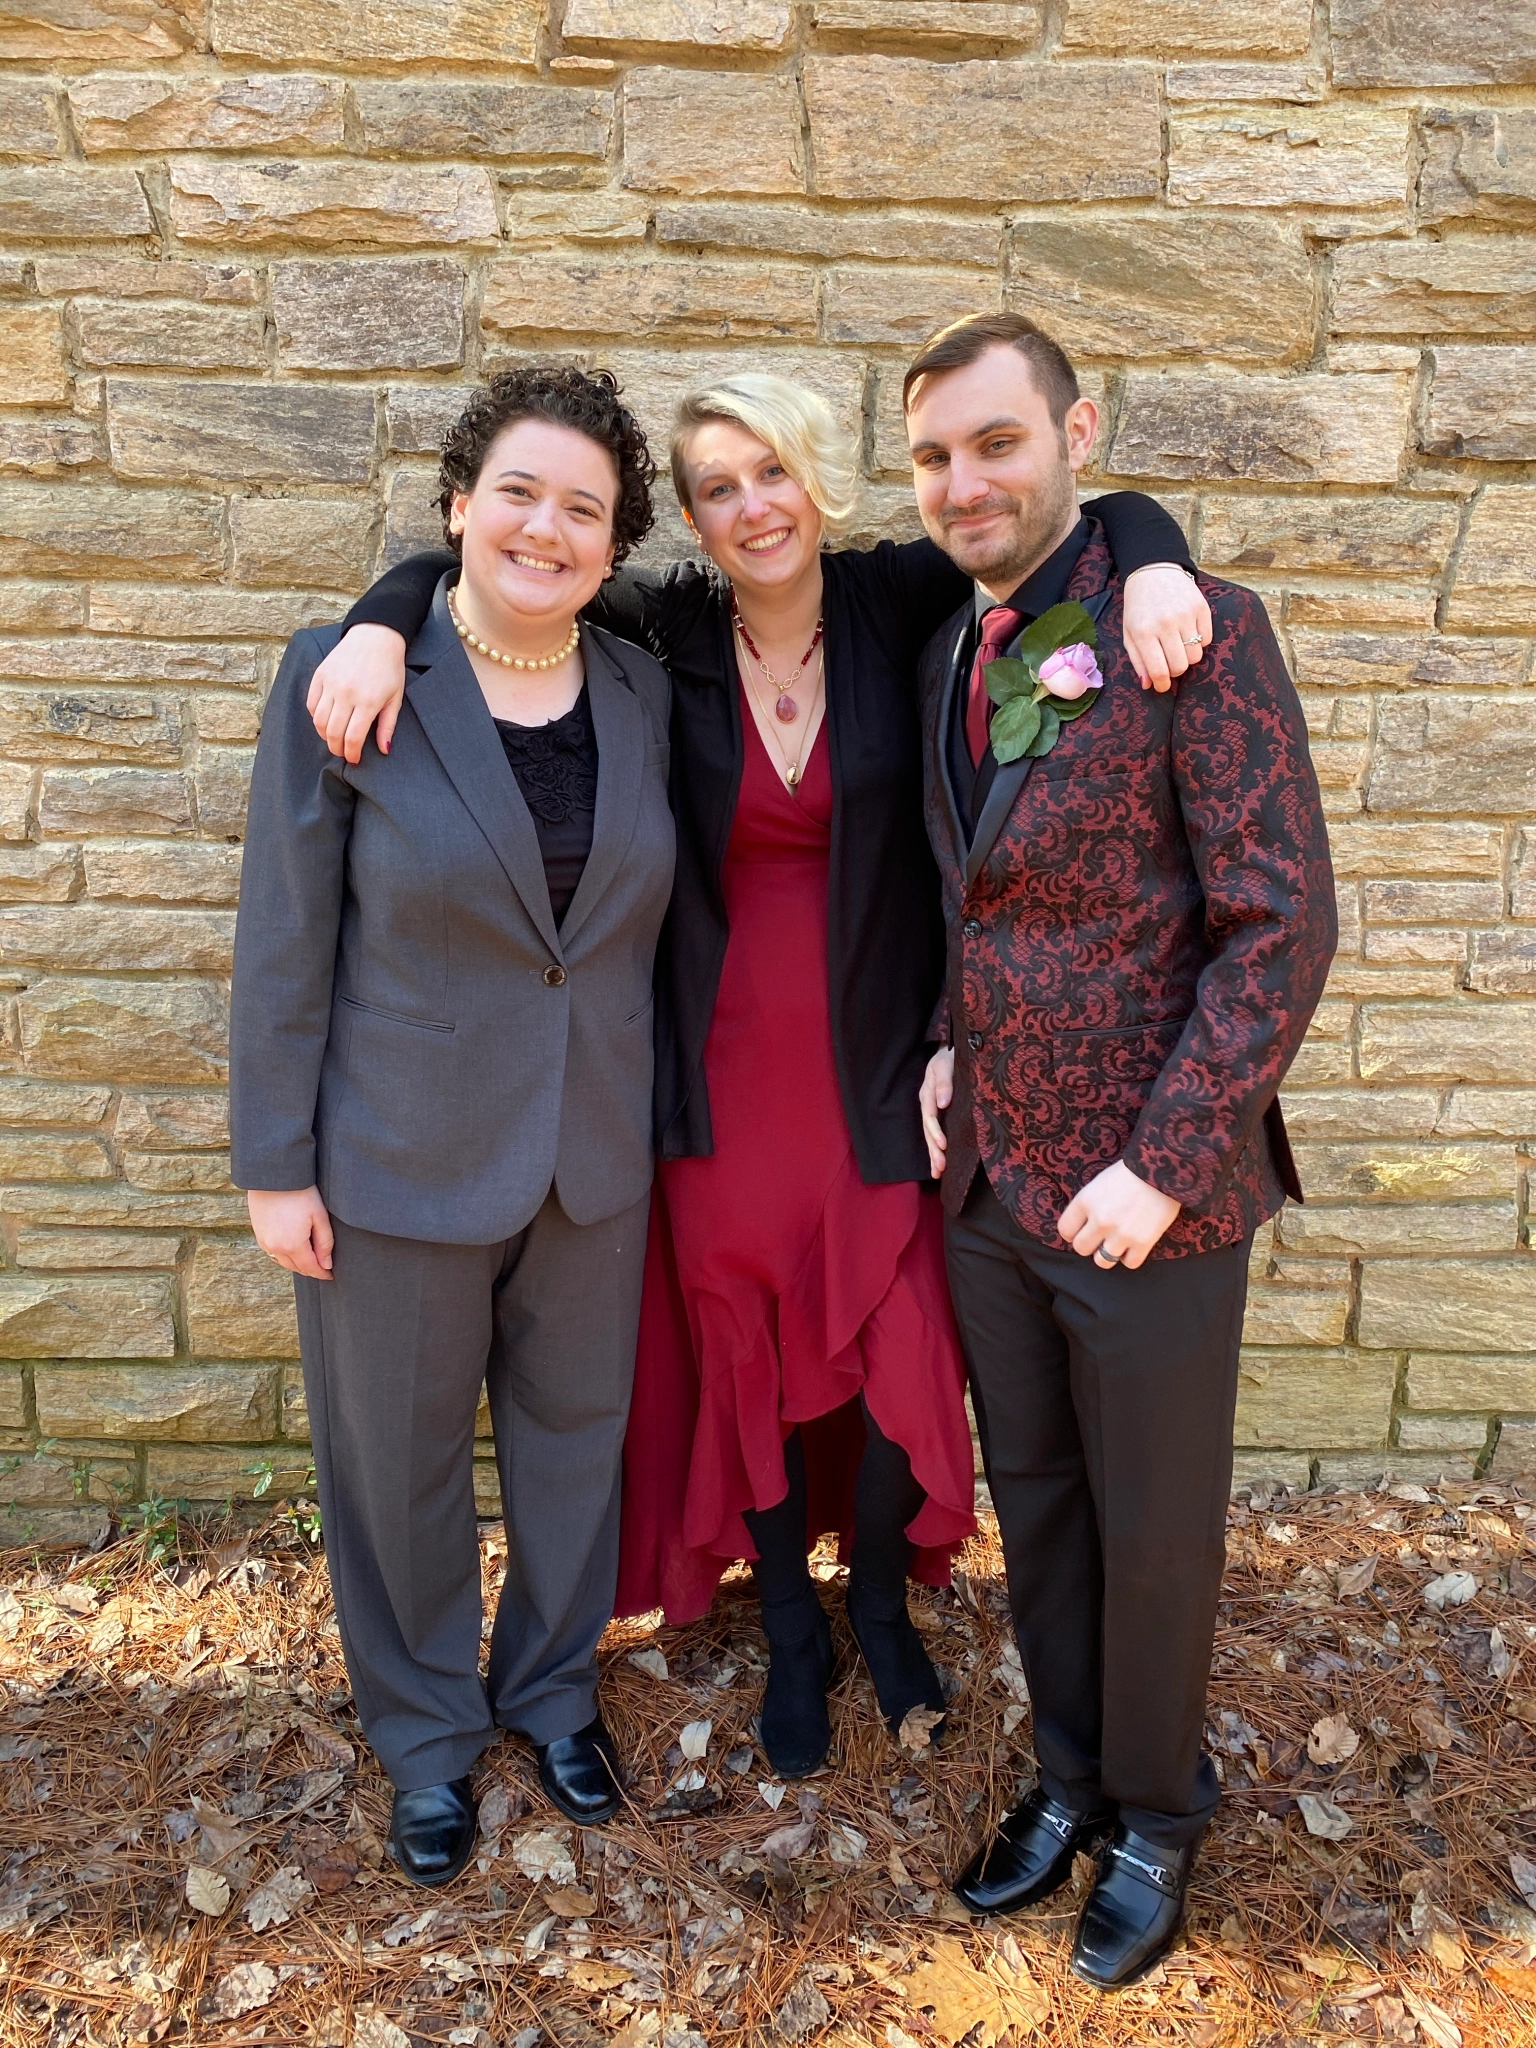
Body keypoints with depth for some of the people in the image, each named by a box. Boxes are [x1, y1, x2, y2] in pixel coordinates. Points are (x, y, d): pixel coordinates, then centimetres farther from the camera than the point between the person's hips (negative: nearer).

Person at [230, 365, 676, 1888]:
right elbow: (283, 944, -9)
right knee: (399, 1459, 14)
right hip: (399, 1154, -3)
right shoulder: (343, 678, -12)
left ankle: (553, 1688, 45)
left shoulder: (643, 692, -1)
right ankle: (427, 1737, 41)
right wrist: (275, 1165, -7)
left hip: (596, 1155, 3)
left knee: (574, 1431, 19)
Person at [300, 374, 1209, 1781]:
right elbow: (469, 561, 3)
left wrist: (1153, 563, -24)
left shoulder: (893, 605, -5)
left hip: (875, 1067, 0)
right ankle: (792, 1633, 39)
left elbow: (1082, 519, -3)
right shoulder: (667, 633, -3)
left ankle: (882, 1599, 40)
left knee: (902, 1357, 7)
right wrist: (384, 622, -16)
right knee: (748, 1361, 13)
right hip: (722, 1073, 1)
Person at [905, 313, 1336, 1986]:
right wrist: (947, 1044, 1)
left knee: (1154, 1530, 13)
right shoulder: (948, 659, 7)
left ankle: (1157, 1814, 39)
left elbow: (1282, 926, -17)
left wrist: (1161, 1166, -19)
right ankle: (1070, 1777, 44)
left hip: (1146, 1194, -6)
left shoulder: (1194, 632, -14)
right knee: (1033, 1503, 20)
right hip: (988, 1176, 6)